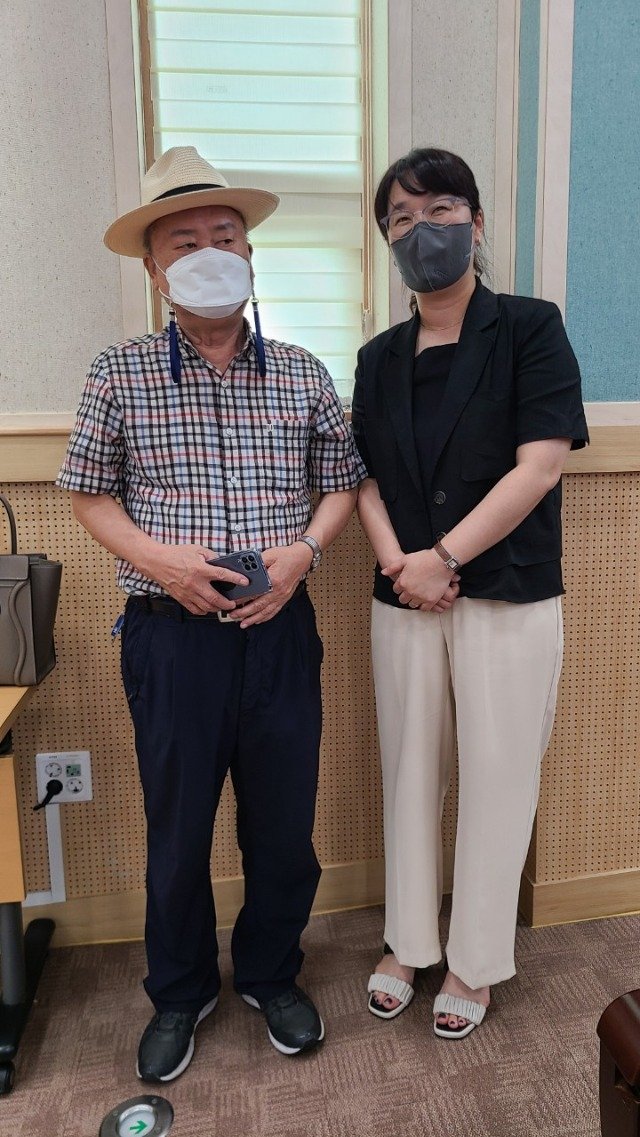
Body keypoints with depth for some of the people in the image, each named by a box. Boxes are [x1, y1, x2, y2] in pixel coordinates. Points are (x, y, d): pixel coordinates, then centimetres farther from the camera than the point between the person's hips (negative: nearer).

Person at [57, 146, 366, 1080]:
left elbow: (341, 482, 10)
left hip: (280, 631, 2)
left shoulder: (303, 373, 3)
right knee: (177, 830, 14)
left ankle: (271, 975, 42)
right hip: (170, 638, -1)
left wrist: (304, 551, -9)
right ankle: (179, 993, 41)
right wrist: (158, 558, -12)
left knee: (285, 825, 14)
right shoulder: (120, 374, -1)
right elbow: (91, 493, 5)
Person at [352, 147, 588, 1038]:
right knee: (410, 772, 14)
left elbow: (539, 466, -12)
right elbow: (366, 478, 7)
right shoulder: (380, 358, 10)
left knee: (496, 780, 7)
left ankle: (475, 961, 28)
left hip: (509, 597, -4)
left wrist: (443, 556, -15)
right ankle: (409, 941, 34)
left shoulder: (530, 329, -3)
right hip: (403, 599, 4)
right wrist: (397, 561, -11)